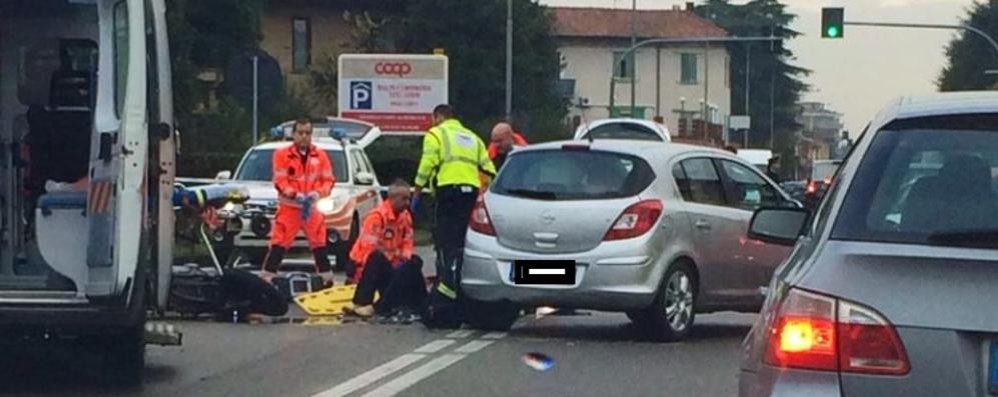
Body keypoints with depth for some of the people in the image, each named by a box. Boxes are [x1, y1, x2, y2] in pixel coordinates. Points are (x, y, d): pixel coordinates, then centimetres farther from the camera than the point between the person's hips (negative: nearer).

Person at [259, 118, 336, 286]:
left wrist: (318, 193, -14)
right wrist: (295, 194, -21)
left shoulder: (320, 156, 7)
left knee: (320, 246, 7)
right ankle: (266, 277, -7)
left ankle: (327, 278, 16)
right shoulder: (282, 155, -1)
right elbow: (280, 180, -6)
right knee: (278, 245, -9)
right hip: (289, 207, -2)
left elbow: (329, 180, 5)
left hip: (313, 208, 3)